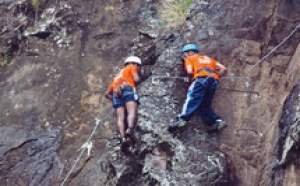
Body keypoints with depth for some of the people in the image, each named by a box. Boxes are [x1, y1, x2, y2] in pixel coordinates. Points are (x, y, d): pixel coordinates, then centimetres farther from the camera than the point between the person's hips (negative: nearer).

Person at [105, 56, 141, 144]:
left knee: (121, 117, -14)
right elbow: (136, 79, 6)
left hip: (116, 93, 5)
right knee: (132, 112, -24)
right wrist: (139, 78, 26)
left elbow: (107, 94, 34)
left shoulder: (118, 75, 42)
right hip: (128, 89, -5)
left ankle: (123, 137, -36)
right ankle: (130, 129, -50)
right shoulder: (131, 67, 27)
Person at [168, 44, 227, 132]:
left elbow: (189, 71, 3)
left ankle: (182, 119, -39)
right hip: (214, 81, 6)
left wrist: (193, 76, 21)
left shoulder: (189, 59, 23)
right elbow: (223, 69, 25)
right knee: (204, 105, 11)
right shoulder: (208, 59, 38)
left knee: (192, 99, -20)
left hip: (201, 78, -6)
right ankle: (217, 121, -7)